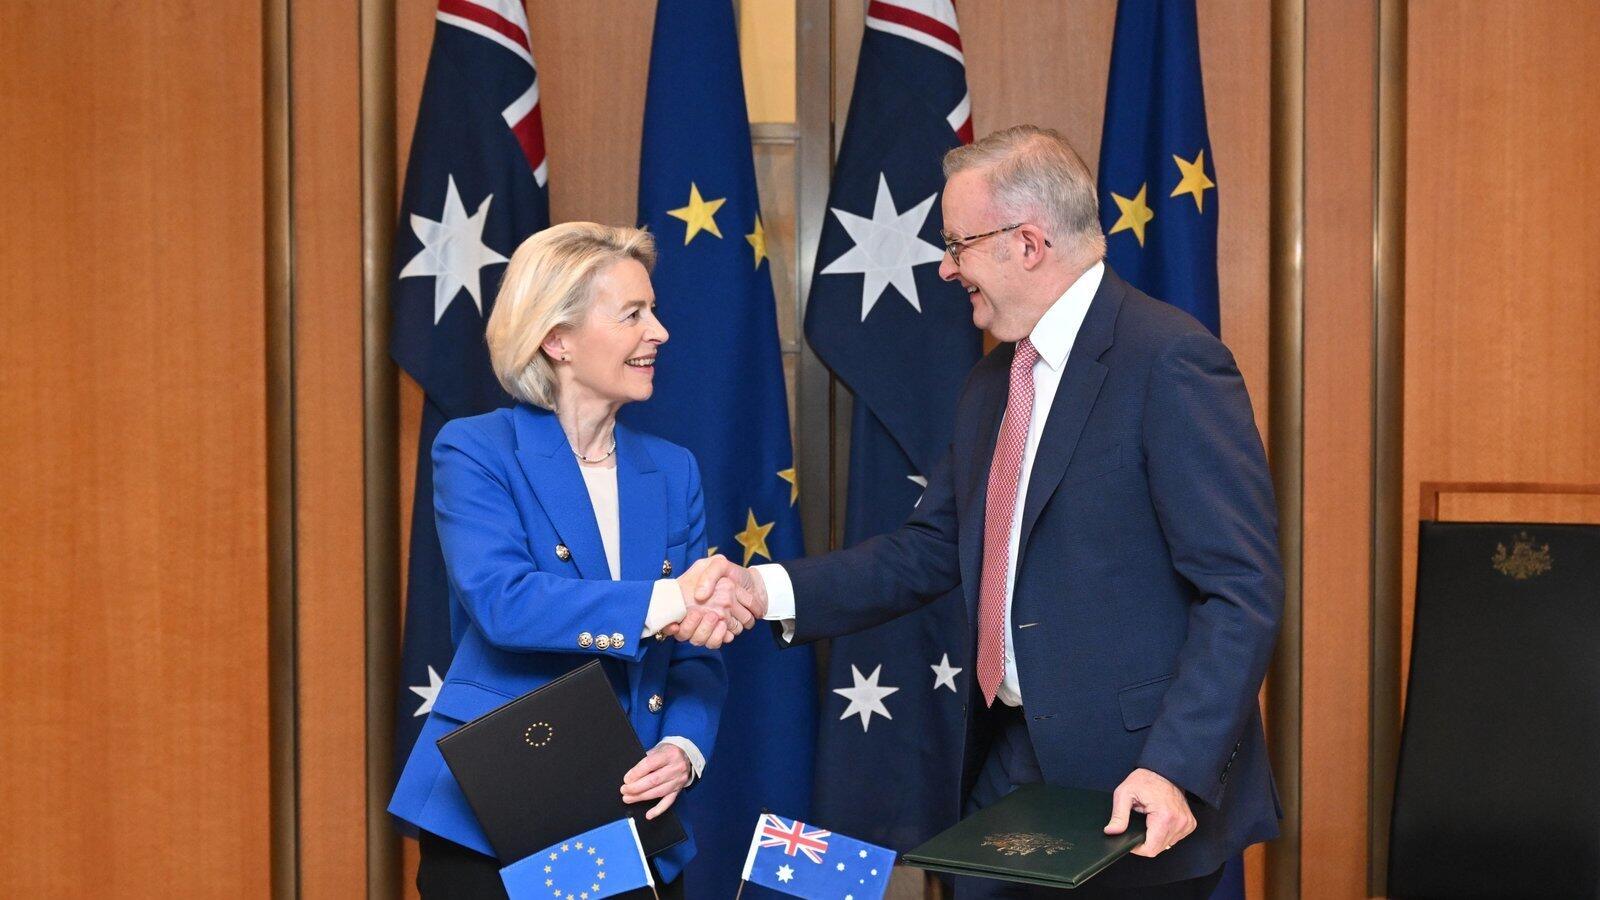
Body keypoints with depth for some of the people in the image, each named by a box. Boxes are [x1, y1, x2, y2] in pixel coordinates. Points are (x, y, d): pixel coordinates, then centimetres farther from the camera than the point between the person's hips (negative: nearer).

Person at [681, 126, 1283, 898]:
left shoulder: (1171, 362, -15)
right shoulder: (991, 382, 12)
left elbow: (1242, 591, -18)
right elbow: (930, 550, 11)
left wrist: (1177, 771, -25)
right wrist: (770, 590, 0)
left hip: (1137, 788, -7)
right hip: (1007, 762, 8)